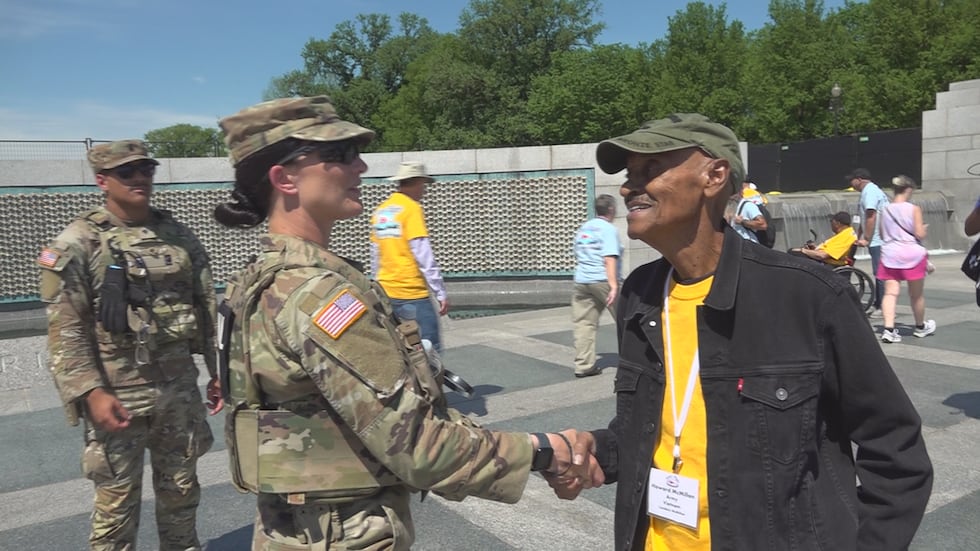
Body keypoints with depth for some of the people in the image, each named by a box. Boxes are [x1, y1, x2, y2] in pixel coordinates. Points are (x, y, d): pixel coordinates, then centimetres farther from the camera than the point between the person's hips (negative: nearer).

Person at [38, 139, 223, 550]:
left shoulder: (179, 235, 7)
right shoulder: (77, 244, -7)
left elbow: (206, 309, 10)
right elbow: (65, 330, -11)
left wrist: (218, 372, 9)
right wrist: (91, 392, -18)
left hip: (180, 390, 4)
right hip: (117, 395, -4)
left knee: (181, 492, 17)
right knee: (117, 502, 7)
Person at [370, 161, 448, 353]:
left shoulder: (380, 211, 12)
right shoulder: (412, 208, -8)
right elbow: (424, 255, -14)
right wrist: (441, 293, -11)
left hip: (386, 293, 8)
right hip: (412, 294, -8)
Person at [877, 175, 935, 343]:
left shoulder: (885, 210, 5)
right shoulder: (914, 209, -7)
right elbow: (920, 234, -8)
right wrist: (924, 228, 11)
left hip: (890, 254, 3)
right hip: (911, 254, -3)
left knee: (891, 292, -2)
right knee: (916, 294, 13)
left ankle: (889, 329, -17)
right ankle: (920, 327, 32)